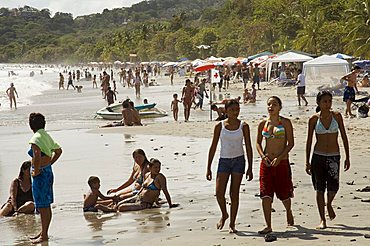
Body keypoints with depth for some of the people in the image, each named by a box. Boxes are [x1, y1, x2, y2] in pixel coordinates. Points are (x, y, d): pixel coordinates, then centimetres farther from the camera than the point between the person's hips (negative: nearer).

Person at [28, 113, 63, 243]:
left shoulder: (36, 138, -16)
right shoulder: (46, 136, 12)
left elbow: (37, 155, -33)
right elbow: (58, 151, 24)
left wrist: (36, 171, -22)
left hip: (40, 174, -9)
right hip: (48, 171, 9)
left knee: (42, 206, -4)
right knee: (46, 205, 15)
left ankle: (44, 235, 1)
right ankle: (43, 232, 24)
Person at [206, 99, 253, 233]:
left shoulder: (243, 126, 1)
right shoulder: (220, 126, 1)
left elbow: (248, 147, 4)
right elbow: (213, 147, 4)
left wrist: (250, 168, -1)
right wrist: (208, 168, 1)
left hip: (239, 161, 0)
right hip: (224, 160, 0)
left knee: (234, 193, 1)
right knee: (219, 193, -10)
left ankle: (232, 224, 10)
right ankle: (224, 214, 19)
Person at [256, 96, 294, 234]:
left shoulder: (285, 122, -3)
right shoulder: (263, 123, 6)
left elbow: (291, 143, -5)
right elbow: (258, 142, 13)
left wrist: (280, 157, -15)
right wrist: (263, 156, -5)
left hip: (282, 162, -2)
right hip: (266, 162, 2)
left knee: (284, 193, 9)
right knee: (265, 194, -7)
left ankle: (289, 212, 41)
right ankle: (268, 226, -4)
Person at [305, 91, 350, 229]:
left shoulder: (336, 116, 0)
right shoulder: (314, 119, -1)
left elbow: (344, 137, 5)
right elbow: (309, 141, 4)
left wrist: (347, 157, 3)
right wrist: (307, 162, 2)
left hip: (334, 156, 0)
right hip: (318, 156, 0)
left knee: (333, 186, -15)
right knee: (319, 189, 3)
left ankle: (329, 204, 18)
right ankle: (322, 220, 12)